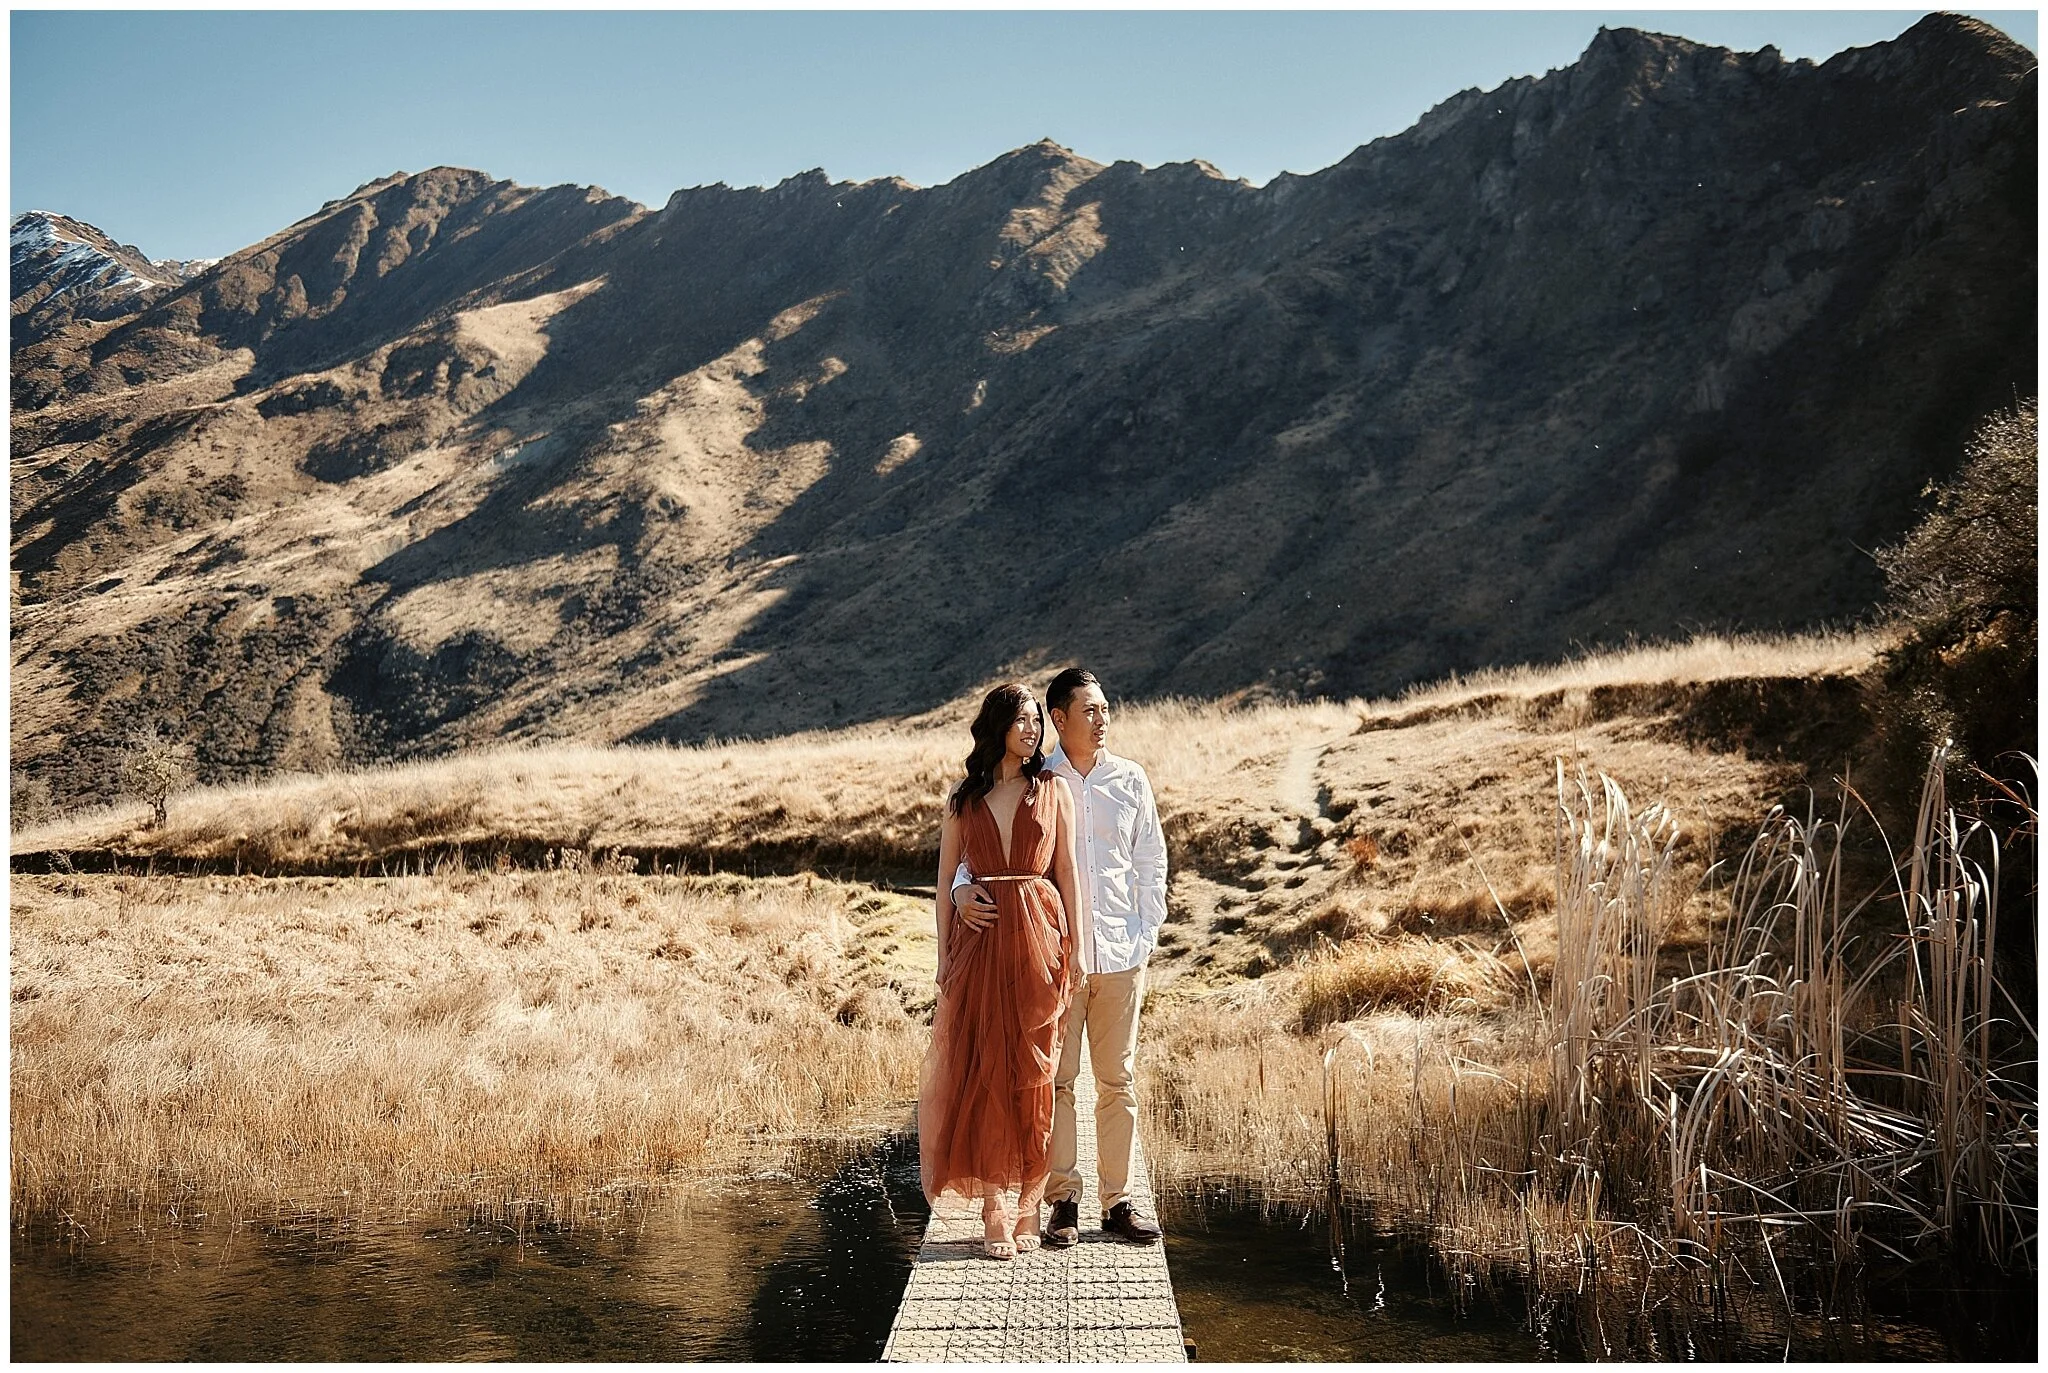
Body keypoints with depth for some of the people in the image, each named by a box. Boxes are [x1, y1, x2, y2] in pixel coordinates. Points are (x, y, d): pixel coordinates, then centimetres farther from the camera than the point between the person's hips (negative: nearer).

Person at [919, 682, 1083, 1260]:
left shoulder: (1052, 790, 7)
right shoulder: (963, 800, 9)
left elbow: (1067, 871, 5)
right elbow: (945, 880, 9)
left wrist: (1073, 946, 0)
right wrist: (944, 954, 3)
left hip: (1037, 939, -1)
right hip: (979, 942, 1)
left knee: (1033, 1071, 0)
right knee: (982, 1071, -2)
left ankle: (1029, 1206, 7)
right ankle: (994, 1209, 4)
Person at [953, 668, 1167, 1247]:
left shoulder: (1130, 780, 7)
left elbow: (1151, 863, 12)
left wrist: (1147, 934, 5)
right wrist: (963, 886, -16)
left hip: (1121, 954, 2)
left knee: (1119, 1080, 7)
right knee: (1056, 1080, 1)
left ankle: (1118, 1200, 16)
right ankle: (1063, 1200, 11)